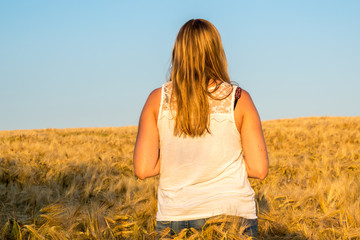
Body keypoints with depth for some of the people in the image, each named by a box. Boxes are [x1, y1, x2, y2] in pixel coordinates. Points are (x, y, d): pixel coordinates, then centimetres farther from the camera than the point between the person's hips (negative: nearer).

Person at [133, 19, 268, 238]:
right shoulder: (239, 99, -3)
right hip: (232, 215, -1)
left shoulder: (158, 99, 0)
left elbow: (143, 169, -4)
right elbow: (259, 169, -4)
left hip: (174, 219, 1)